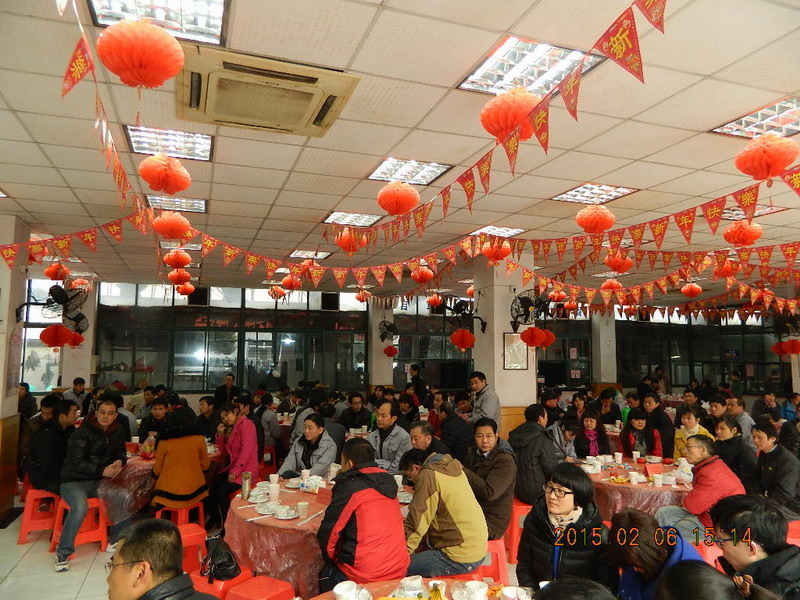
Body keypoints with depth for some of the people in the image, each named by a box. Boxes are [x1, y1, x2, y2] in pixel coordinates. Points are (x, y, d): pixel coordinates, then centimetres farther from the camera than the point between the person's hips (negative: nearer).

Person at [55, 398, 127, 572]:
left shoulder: (117, 432, 4)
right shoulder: (82, 433, -13)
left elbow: (120, 453, 14)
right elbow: (77, 463, -16)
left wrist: (119, 462, -10)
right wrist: (102, 471, -25)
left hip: (99, 480, 5)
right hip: (74, 481, -5)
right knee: (80, 507, -35)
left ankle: (115, 541, 5)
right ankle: (63, 553, -16)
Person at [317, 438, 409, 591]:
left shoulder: (349, 486, -14)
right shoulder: (387, 480, 5)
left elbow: (327, 532, -10)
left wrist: (331, 557, 7)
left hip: (363, 576, -6)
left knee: (326, 574, 20)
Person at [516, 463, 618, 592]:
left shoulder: (598, 536, -12)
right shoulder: (533, 520, -2)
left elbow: (608, 585, -5)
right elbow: (523, 568, 7)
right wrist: (533, 595, -8)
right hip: (540, 595, 2)